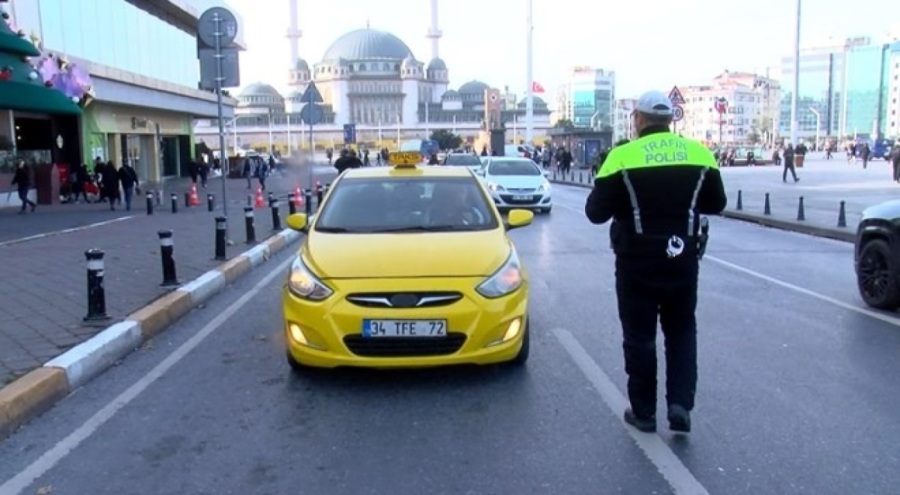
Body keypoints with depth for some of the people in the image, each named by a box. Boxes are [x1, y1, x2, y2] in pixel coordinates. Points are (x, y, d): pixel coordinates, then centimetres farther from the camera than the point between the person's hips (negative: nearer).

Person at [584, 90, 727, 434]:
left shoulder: (622, 157, -11)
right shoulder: (699, 153, 0)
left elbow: (596, 212, -8)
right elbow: (716, 204, 10)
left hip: (637, 260, -3)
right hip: (683, 259, 3)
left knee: (640, 336, 9)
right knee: (681, 331, 18)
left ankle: (644, 412, 17)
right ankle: (680, 403, 8)